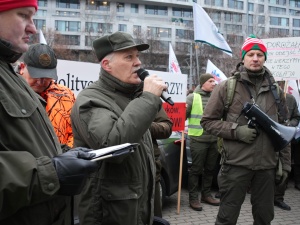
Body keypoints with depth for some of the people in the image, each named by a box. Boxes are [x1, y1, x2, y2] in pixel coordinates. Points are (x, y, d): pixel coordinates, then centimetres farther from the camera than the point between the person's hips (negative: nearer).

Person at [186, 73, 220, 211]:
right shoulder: (193, 97, -2)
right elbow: (183, 114, -3)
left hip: (214, 140, 5)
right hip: (198, 140, -5)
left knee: (210, 169, 14)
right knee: (196, 169, 1)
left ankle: (206, 195, 28)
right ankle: (193, 198, 11)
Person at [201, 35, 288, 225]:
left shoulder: (275, 90, 8)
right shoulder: (227, 87, -4)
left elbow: (283, 127, 16)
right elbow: (208, 121, -2)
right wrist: (236, 131, -16)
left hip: (267, 165, 4)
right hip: (236, 164, -3)